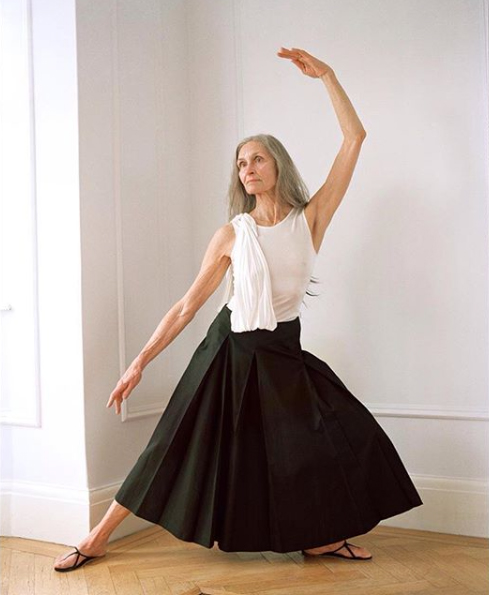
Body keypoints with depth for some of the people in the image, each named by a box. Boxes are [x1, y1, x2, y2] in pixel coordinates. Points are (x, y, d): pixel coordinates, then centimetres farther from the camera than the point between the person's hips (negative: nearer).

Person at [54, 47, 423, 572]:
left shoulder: (310, 219, -3)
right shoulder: (232, 234, -4)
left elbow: (354, 139, -7)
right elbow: (188, 305, -3)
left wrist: (325, 75, -8)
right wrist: (140, 361, -6)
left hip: (284, 352, 2)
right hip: (232, 350, -1)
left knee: (344, 436, -3)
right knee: (178, 446, 2)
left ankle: (320, 538, 21)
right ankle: (97, 540, 16)